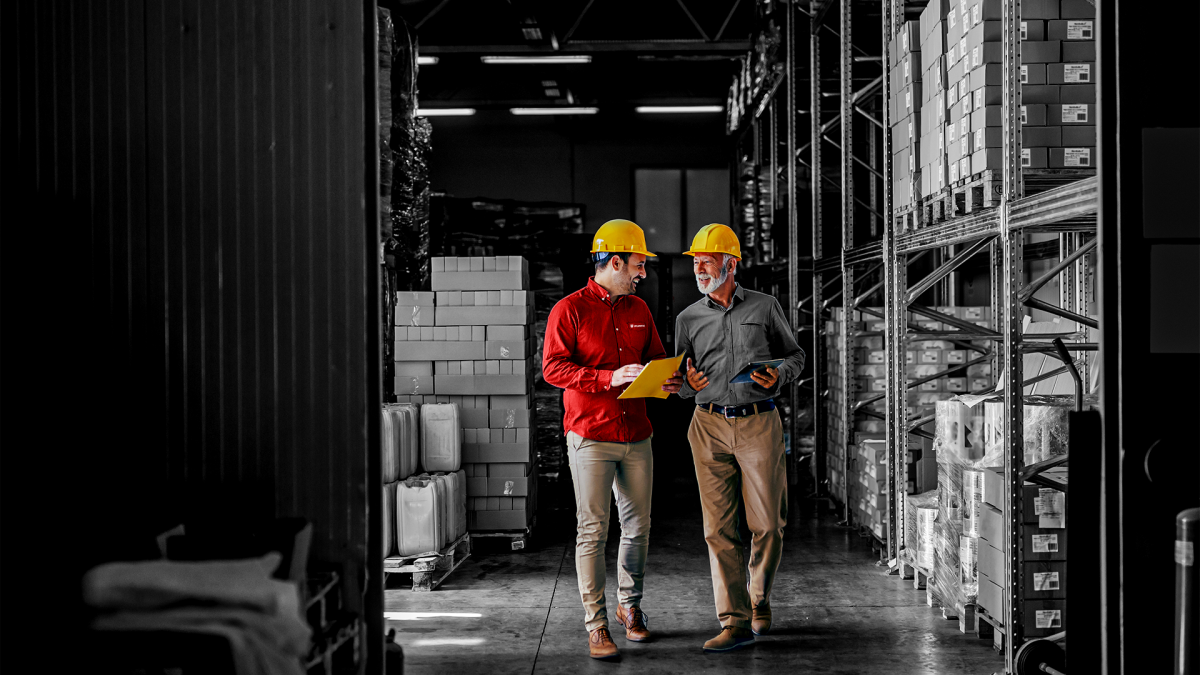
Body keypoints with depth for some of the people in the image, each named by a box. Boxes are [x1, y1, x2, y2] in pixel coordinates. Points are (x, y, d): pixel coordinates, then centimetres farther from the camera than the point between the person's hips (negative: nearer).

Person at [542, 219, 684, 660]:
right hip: (590, 437, -6)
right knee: (592, 530, -4)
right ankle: (596, 625, 1)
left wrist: (667, 380, -3)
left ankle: (630, 606, 29)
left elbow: (655, 357, 21)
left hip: (636, 437, 6)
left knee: (638, 527, 11)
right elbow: (552, 368, -13)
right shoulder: (570, 309, -6)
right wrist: (609, 378, -23)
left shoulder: (639, 310, 13)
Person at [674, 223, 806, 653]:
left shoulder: (765, 307, 6)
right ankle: (735, 621, 0)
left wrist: (778, 377, -8)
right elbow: (681, 385, 15)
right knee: (719, 527, -4)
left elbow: (795, 355, 13)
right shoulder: (689, 319, 10)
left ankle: (759, 599, 24)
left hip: (759, 422, -1)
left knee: (767, 524, 0)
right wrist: (689, 383, -8)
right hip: (710, 426, 1)